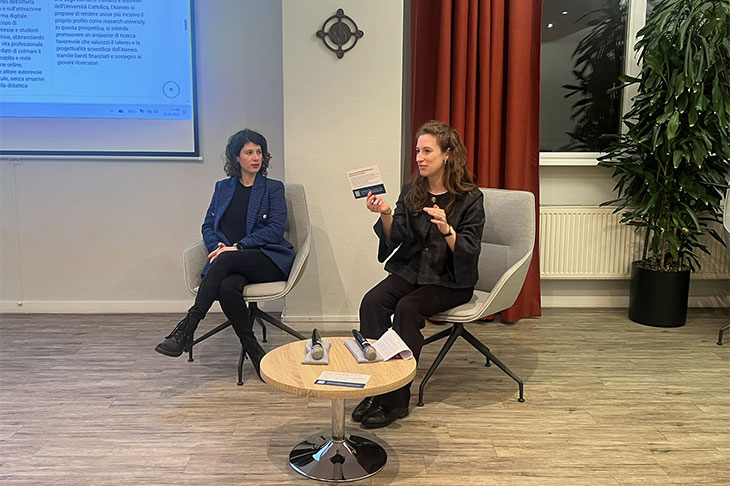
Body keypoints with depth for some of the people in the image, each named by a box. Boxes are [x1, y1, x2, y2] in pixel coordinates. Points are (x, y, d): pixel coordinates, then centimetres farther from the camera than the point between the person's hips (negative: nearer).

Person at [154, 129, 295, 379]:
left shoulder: (273, 188, 8)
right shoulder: (223, 187, 20)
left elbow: (275, 229, -4)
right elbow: (208, 226, 16)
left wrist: (237, 247, -14)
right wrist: (218, 246, -8)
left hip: (268, 259, -2)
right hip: (231, 264, 3)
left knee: (226, 261, -34)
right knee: (227, 288, -33)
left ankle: (186, 329, -32)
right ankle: (254, 352, -21)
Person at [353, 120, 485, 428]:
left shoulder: (470, 198, -5)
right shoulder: (411, 192, 8)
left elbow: (469, 253, -12)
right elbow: (395, 240, 2)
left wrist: (446, 230, -29)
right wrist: (386, 215, -17)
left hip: (450, 281, -4)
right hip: (411, 270, 4)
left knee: (407, 308, -30)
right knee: (372, 301, -24)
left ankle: (396, 400, -19)